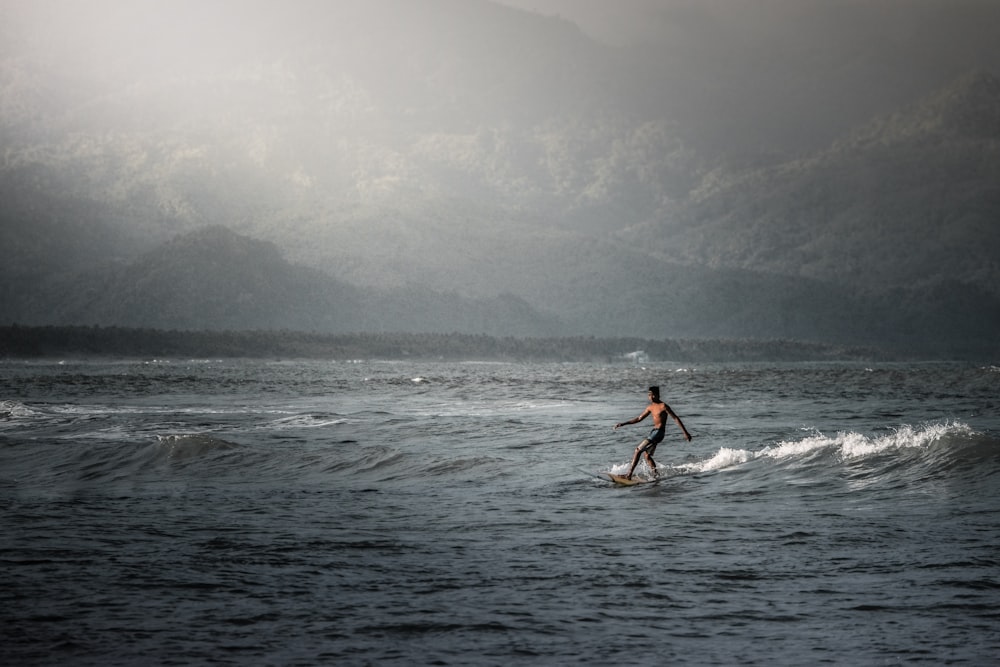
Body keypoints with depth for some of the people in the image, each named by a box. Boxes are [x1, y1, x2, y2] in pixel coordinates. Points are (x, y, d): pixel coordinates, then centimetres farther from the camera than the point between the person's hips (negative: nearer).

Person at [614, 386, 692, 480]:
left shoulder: (663, 406, -11)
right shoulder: (650, 407, 13)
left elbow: (676, 418, -10)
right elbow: (639, 419, 21)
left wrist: (685, 432, -14)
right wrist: (623, 424, 15)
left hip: (659, 433, -9)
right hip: (653, 431, 9)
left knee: (638, 450, -12)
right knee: (647, 455, 10)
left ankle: (629, 474, -14)